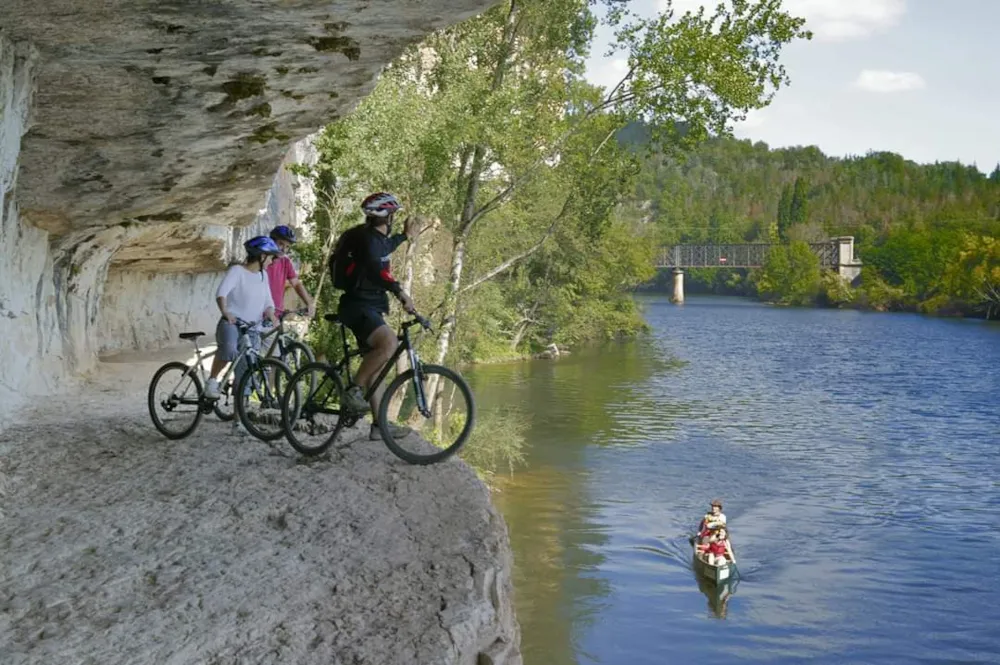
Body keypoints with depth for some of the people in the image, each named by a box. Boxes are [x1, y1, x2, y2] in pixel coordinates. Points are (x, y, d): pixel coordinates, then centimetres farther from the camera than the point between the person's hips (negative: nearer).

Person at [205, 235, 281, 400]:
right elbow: (221, 292, -20)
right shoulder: (236, 270, -6)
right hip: (232, 323, -6)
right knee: (229, 349, -37)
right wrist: (225, 312, -38)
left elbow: (268, 301, 14)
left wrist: (271, 315, -9)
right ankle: (212, 380, -17)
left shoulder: (263, 275, 15)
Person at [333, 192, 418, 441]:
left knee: (376, 365, 11)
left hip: (369, 308, 11)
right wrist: (400, 291, -41)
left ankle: (379, 426, 15)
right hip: (358, 307, -11)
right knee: (389, 342, -33)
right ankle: (353, 390, -22)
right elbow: (374, 269, -32)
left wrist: (405, 236, 56)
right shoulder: (367, 237, -15)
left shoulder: (376, 238, 16)